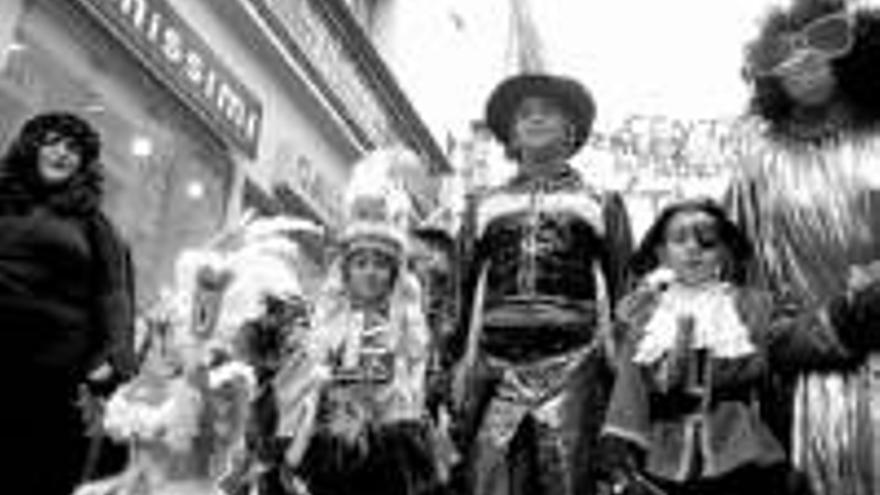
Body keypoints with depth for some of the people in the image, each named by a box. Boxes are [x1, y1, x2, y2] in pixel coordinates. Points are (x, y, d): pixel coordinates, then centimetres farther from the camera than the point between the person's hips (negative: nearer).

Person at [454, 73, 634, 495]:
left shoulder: (600, 204, 12)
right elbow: (464, 292, 15)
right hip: (496, 370, 2)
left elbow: (622, 291, 10)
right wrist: (461, 368, 9)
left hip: (572, 368, -1)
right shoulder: (484, 206, 17)